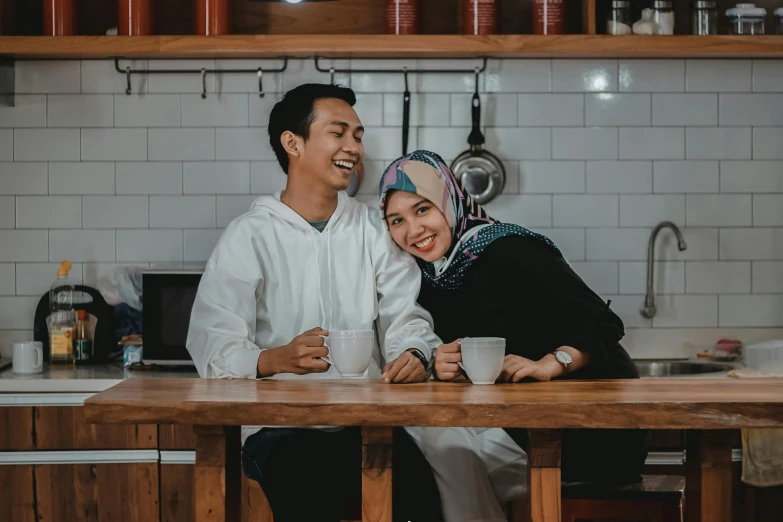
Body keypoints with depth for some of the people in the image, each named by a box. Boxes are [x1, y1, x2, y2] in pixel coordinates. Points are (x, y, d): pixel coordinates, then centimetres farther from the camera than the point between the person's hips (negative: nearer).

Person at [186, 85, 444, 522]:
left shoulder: (372, 229, 15)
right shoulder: (250, 236, 2)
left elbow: (404, 315, 7)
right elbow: (213, 346, -7)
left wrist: (413, 354, -17)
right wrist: (276, 360, -27)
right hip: (281, 426, -3)